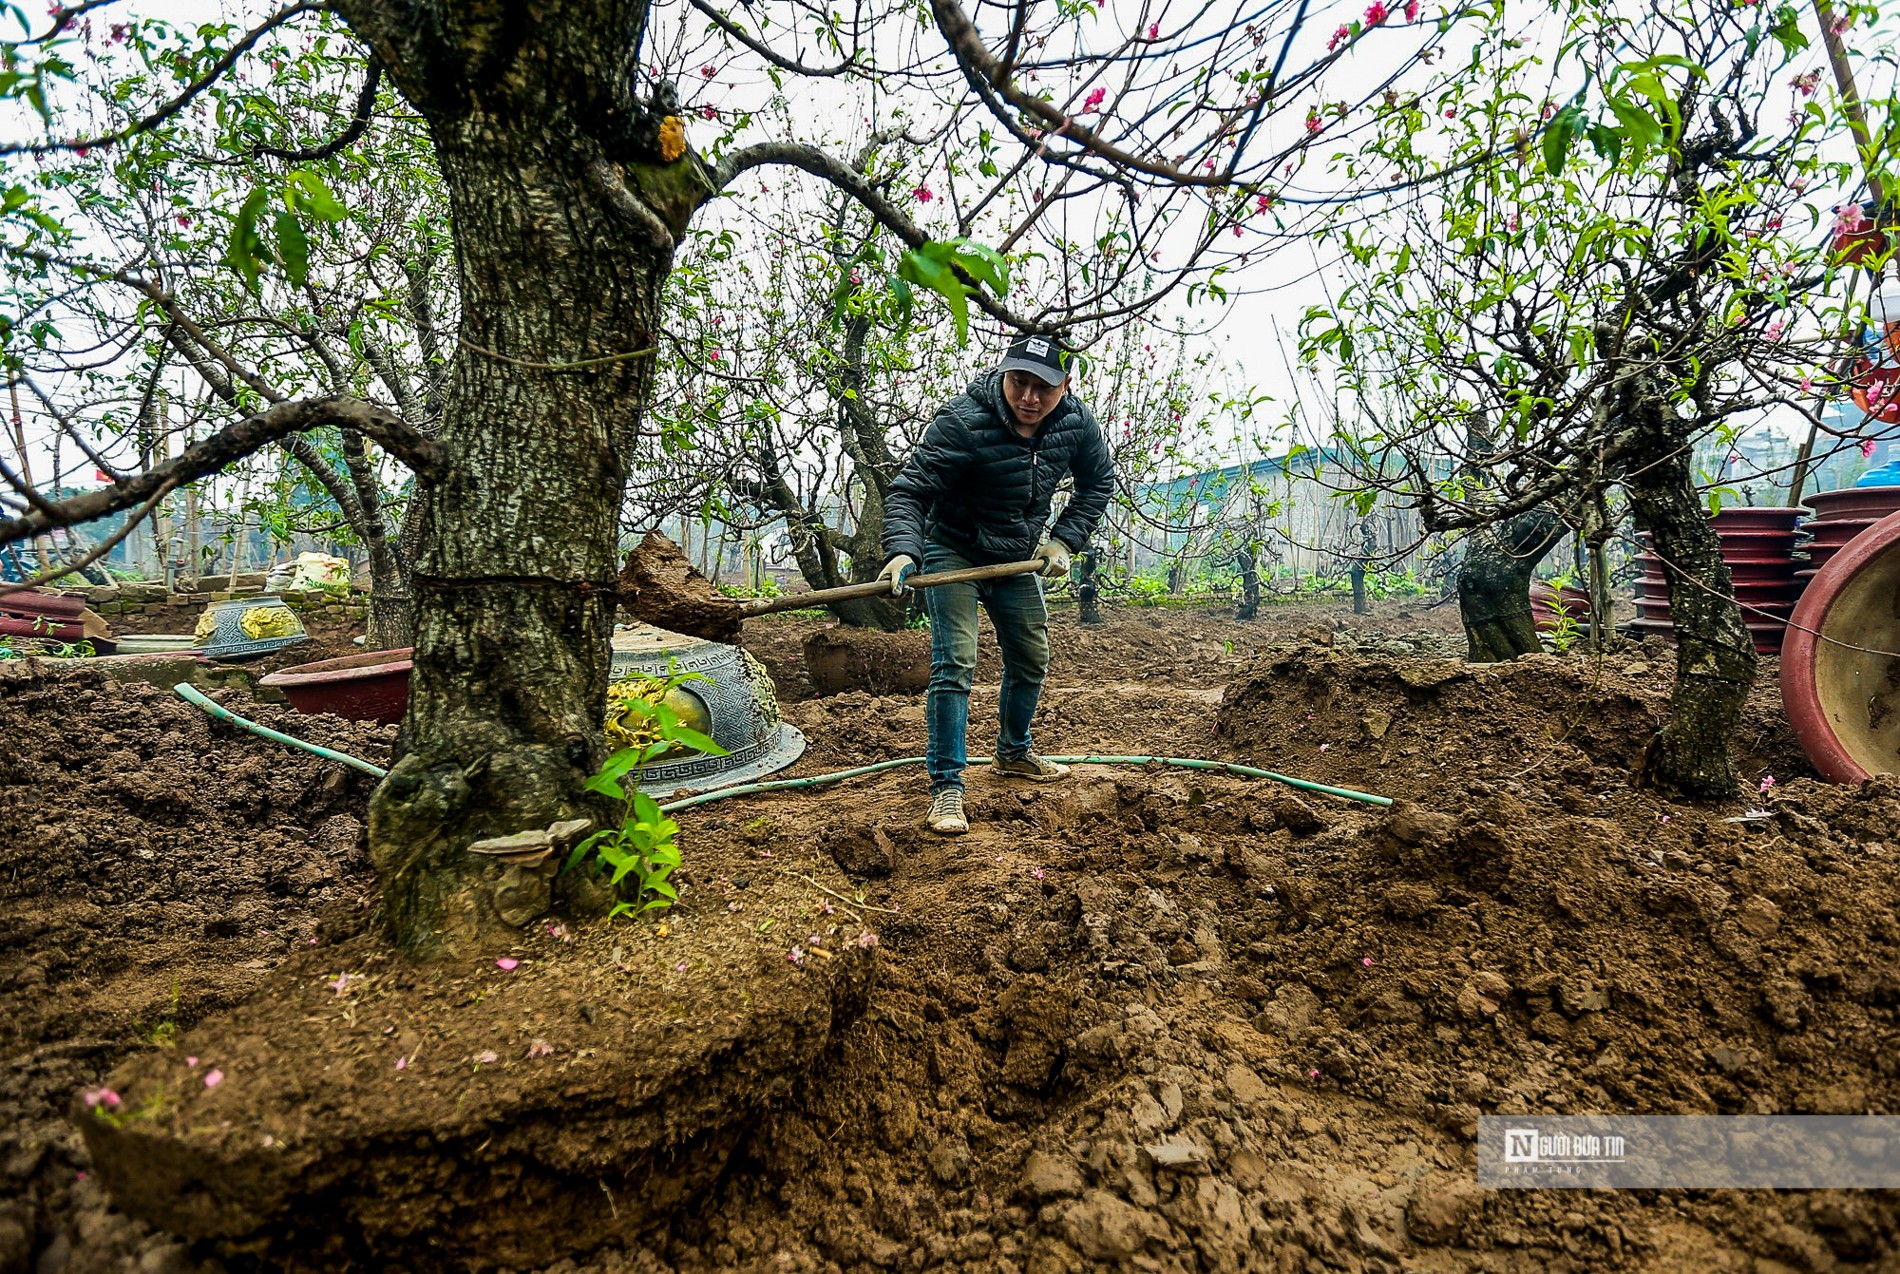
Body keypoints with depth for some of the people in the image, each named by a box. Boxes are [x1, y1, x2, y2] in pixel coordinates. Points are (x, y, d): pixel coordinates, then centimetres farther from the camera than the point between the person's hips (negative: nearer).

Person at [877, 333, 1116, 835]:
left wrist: (1064, 540, -5)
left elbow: (1098, 481, 5)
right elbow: (909, 489, -29)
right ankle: (946, 786, -8)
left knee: (1031, 659, 15)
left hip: (1017, 557, 6)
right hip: (952, 552, -6)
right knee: (954, 663, -16)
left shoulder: (1076, 422, -12)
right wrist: (902, 551, -47)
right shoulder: (963, 421, -28)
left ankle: (1013, 752, 38)